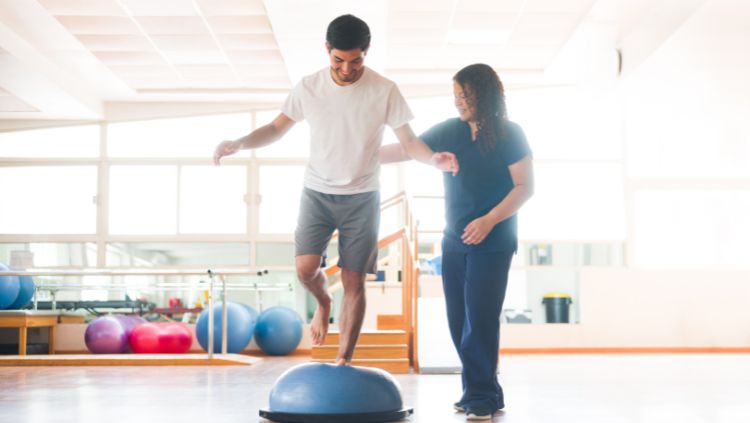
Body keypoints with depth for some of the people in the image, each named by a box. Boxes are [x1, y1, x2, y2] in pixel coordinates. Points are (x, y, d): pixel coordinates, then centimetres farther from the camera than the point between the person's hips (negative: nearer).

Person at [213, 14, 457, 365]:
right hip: (317, 192, 1)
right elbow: (277, 128, 6)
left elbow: (409, 141, -5)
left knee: (354, 282, -1)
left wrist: (433, 159, -27)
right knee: (305, 268, -15)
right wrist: (239, 144, -11)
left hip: (362, 198, -1)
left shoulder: (384, 91, -8)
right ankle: (323, 302, 21)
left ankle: (343, 361, 10)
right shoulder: (308, 87, -4)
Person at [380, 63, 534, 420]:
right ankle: (480, 392, 17)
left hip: (492, 243, -5)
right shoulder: (449, 131, 5)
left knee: (479, 319, -8)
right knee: (458, 320, 6)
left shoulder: (509, 135, -6)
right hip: (454, 241, 5)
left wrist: (488, 221, -17)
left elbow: (525, 186, -7)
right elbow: (404, 150, 7)